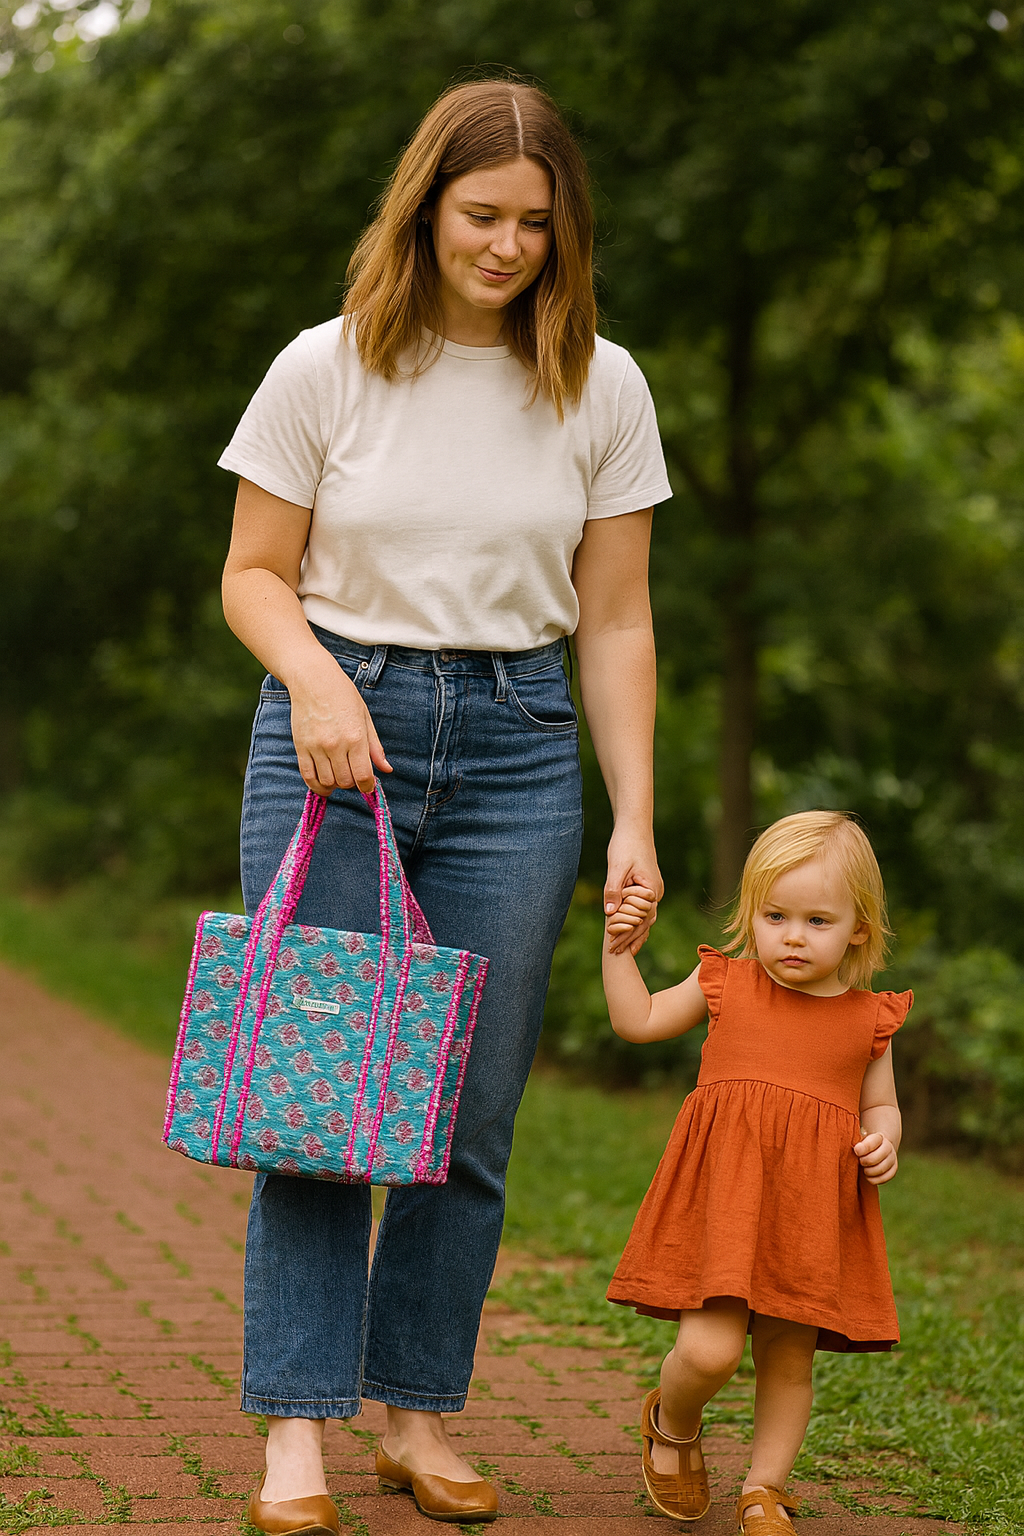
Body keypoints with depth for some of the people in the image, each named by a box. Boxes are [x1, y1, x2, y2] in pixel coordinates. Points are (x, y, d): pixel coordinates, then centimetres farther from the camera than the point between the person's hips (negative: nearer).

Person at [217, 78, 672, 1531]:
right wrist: (314, 676, -15)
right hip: (334, 734, -1)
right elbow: (253, 574, 5)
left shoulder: (602, 388, 4)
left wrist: (637, 819, 1)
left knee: (471, 1112, 2)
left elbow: (615, 623, 6)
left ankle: (421, 1415, 14)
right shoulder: (326, 369, 0)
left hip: (515, 748, 1)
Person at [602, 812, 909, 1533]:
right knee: (710, 1351, -13)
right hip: (723, 1192, -1)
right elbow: (637, 1020, 19)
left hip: (814, 1205, 2)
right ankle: (671, 1425, 21)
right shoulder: (726, 985, 7)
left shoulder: (868, 1019, 8)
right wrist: (619, 947, 7)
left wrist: (884, 1143, -3)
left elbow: (881, 1105, 19)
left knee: (787, 1358, 8)